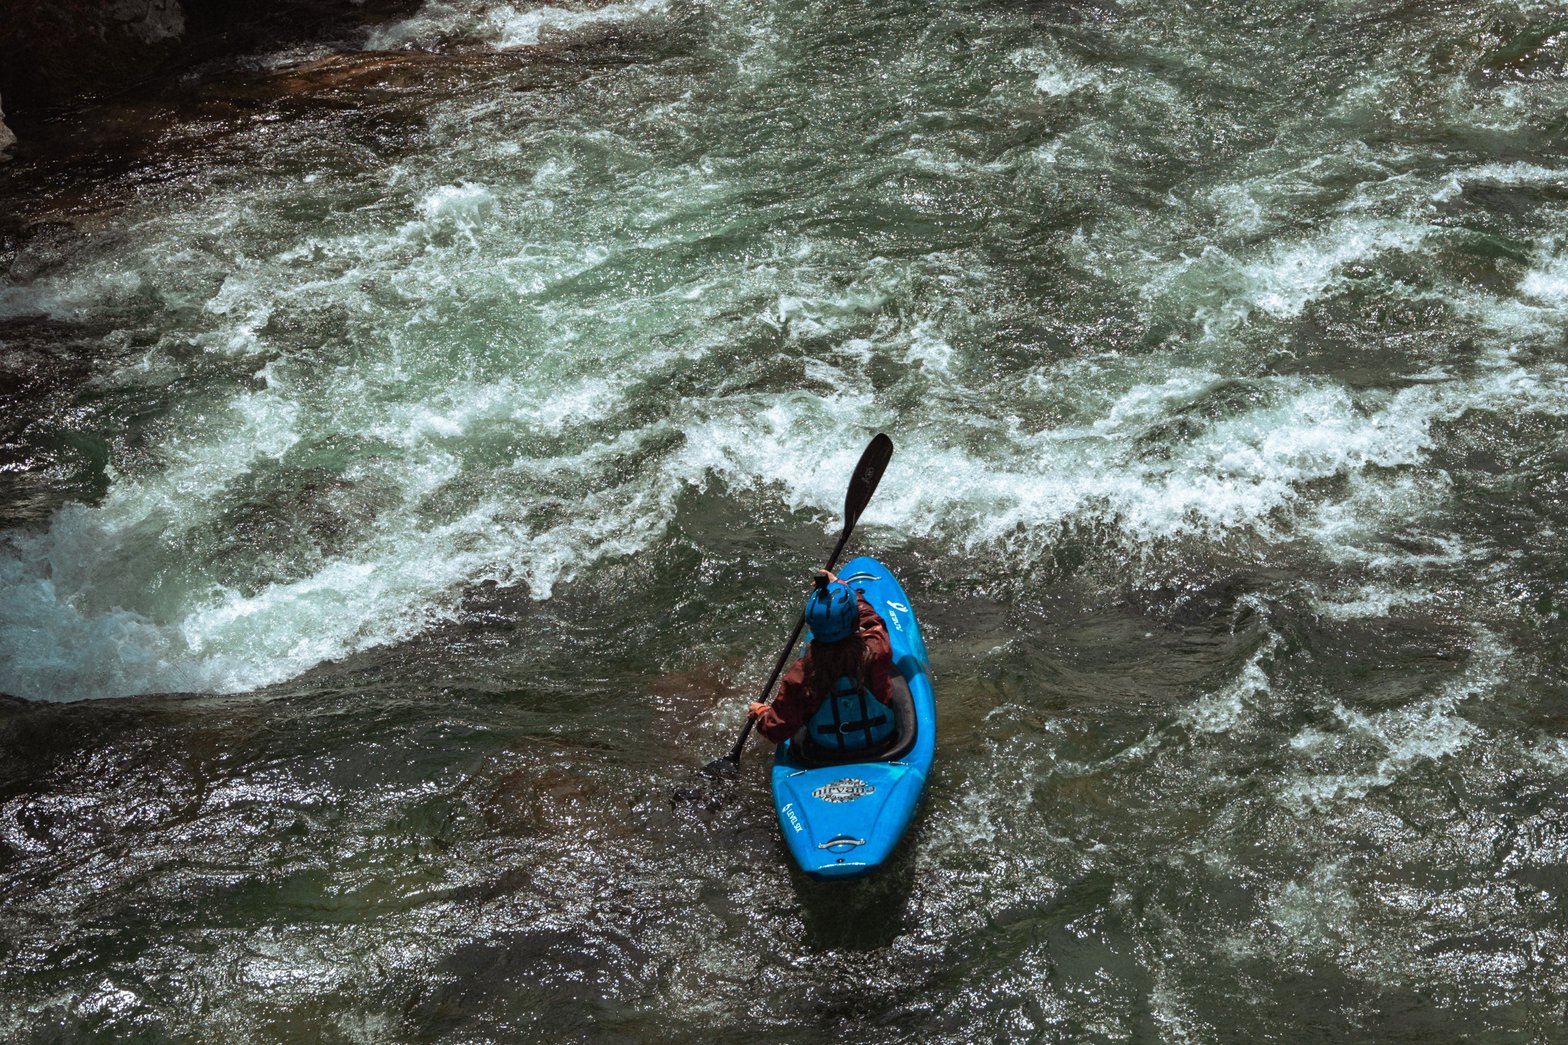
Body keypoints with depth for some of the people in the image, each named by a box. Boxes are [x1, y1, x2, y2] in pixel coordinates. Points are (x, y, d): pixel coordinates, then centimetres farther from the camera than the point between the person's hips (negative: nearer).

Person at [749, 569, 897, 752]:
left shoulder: (800, 674, -31)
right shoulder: (875, 652, -31)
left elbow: (778, 732, -20)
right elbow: (871, 618, -5)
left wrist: (760, 712, 2)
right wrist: (838, 584, 7)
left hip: (829, 749, 0)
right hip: (880, 739, 0)